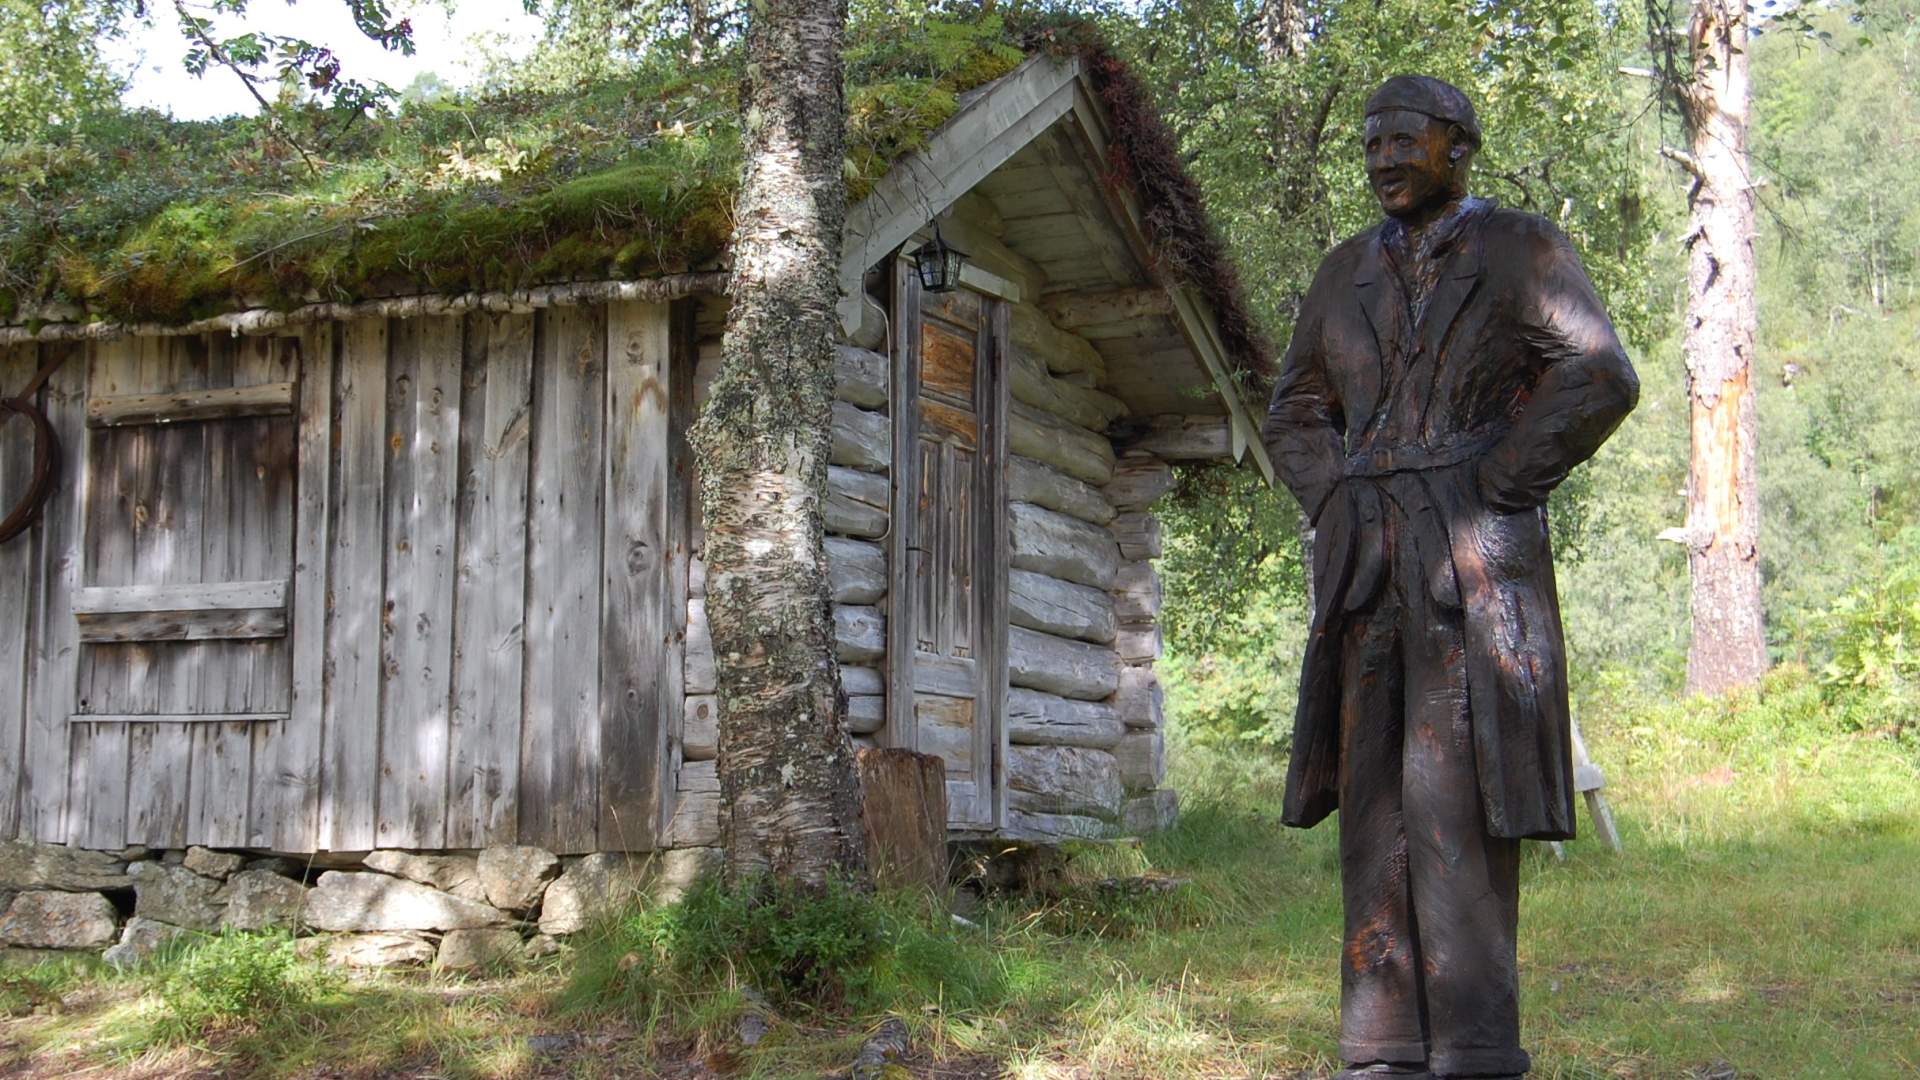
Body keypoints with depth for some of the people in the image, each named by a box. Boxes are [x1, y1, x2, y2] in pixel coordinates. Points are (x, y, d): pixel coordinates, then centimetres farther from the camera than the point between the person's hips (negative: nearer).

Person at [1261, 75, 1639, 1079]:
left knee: (1455, 788, -11)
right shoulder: (1347, 271, 18)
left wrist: (1496, 490, -13)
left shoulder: (1521, 249, 2)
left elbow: (1601, 376, -11)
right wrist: (1333, 504, 5)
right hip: (1364, 566, 5)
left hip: (1474, 559, -5)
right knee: (1376, 794, 3)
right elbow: (1293, 411, 22)